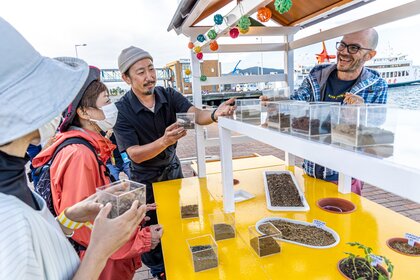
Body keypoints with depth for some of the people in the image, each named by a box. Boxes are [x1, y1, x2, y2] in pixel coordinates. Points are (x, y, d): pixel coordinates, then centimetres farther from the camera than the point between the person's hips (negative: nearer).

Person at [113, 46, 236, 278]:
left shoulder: (169, 95, -12)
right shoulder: (121, 110, -21)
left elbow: (195, 114, -26)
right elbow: (134, 155, -25)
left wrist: (215, 114, -49)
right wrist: (165, 141, -42)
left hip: (172, 168, 4)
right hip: (145, 178, -3)